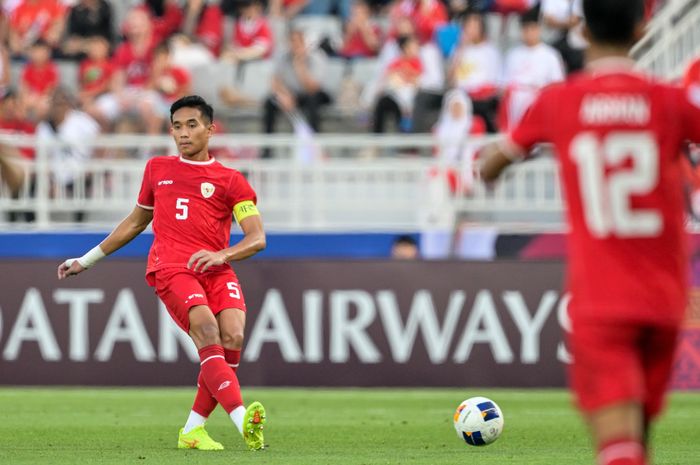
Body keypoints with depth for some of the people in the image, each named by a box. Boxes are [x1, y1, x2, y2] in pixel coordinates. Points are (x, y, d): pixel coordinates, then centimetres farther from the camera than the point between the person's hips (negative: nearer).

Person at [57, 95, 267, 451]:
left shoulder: (231, 181, 12)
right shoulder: (157, 169, 22)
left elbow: (257, 238, 3)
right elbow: (136, 221, 35)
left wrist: (221, 255, -17)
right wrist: (86, 260, 39)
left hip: (216, 270, 1)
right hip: (170, 269, -1)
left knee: (232, 336, -23)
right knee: (208, 333, -26)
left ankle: (192, 430, -10)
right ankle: (242, 421, -44)